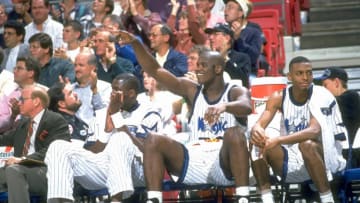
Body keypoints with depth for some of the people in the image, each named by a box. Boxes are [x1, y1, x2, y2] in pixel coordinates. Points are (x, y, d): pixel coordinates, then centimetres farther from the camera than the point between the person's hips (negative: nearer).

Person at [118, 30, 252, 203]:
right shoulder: (192, 90, 13)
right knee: (153, 140, -13)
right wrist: (135, 44, -5)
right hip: (194, 162, 4)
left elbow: (246, 106, -23)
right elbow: (154, 71, 8)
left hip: (224, 164, -4)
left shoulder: (236, 92, 2)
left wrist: (224, 106, -45)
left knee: (234, 133, -33)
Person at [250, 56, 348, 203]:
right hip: (292, 162, 5)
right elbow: (260, 124, -9)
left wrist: (279, 140, -41)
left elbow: (314, 131, -29)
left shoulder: (321, 96, -14)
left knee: (306, 144, -36)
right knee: (258, 144, -18)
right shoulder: (279, 97, 0)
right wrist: (257, 131, -35)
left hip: (324, 158, -5)